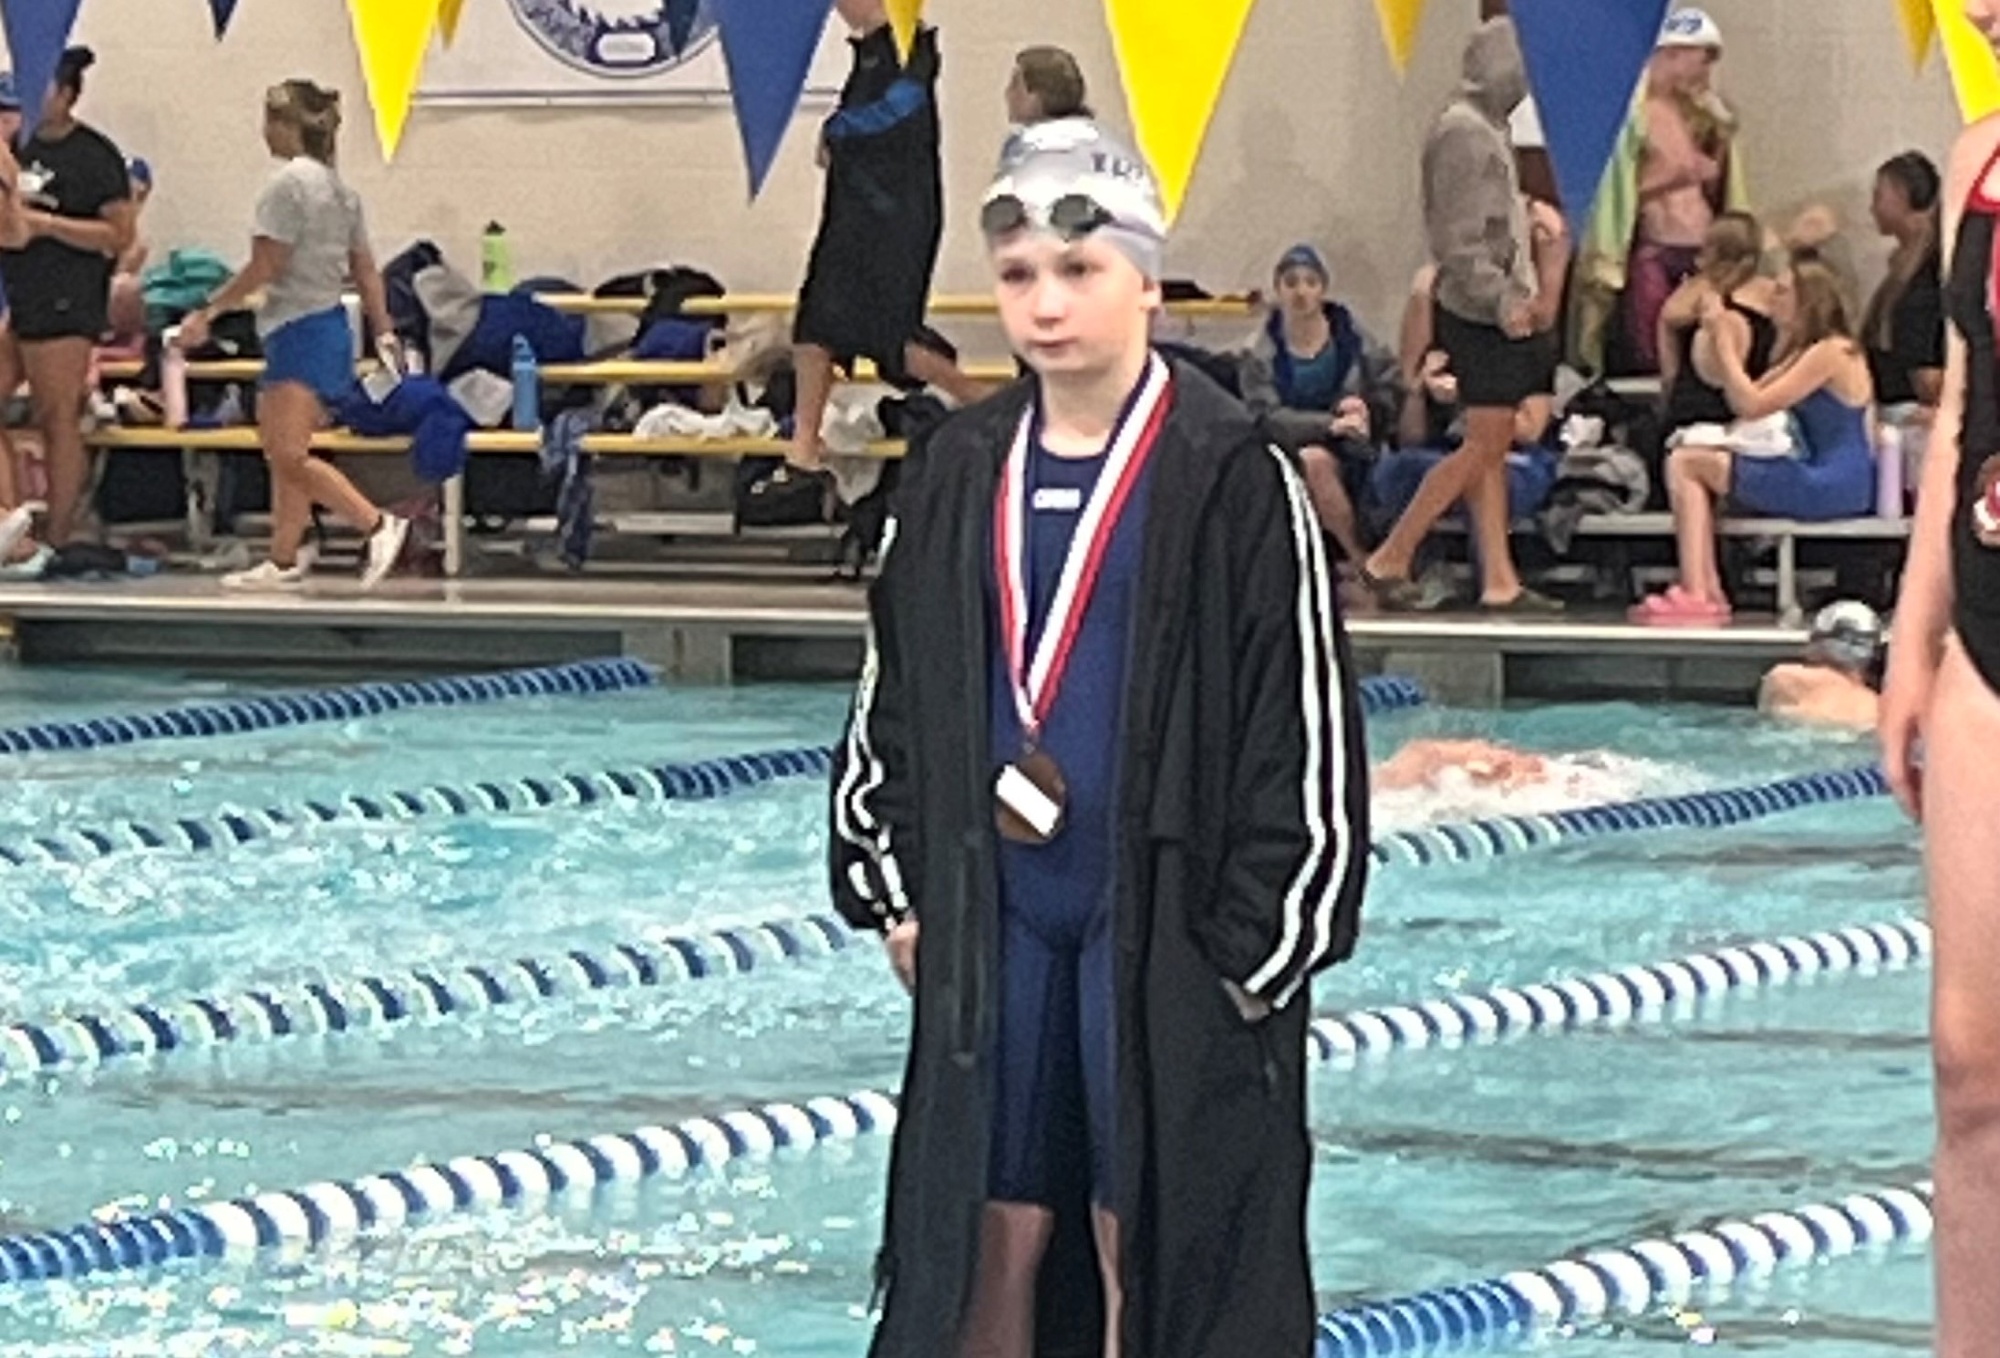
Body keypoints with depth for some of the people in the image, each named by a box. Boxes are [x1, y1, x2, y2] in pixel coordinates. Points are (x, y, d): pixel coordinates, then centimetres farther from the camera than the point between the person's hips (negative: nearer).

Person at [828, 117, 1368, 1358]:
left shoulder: (1230, 475, -8)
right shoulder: (964, 472, 8)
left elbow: (1305, 724, -9)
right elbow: (894, 700, 16)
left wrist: (1259, 942, -11)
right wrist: (894, 893, 11)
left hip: (1163, 919, -5)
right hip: (996, 920, 5)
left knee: (1152, 1253, -1)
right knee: (985, 1237, 8)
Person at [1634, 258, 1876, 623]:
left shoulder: (1830, 353, -14)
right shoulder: (1808, 353, 19)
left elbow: (1752, 405, -19)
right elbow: (1741, 401, 15)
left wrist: (1723, 340, -12)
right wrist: (1721, 341, 7)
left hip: (1830, 488, -11)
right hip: (1817, 475, 11)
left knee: (1686, 465, -9)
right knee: (1686, 460, 13)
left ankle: (1697, 597, -11)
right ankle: (1707, 592, 2)